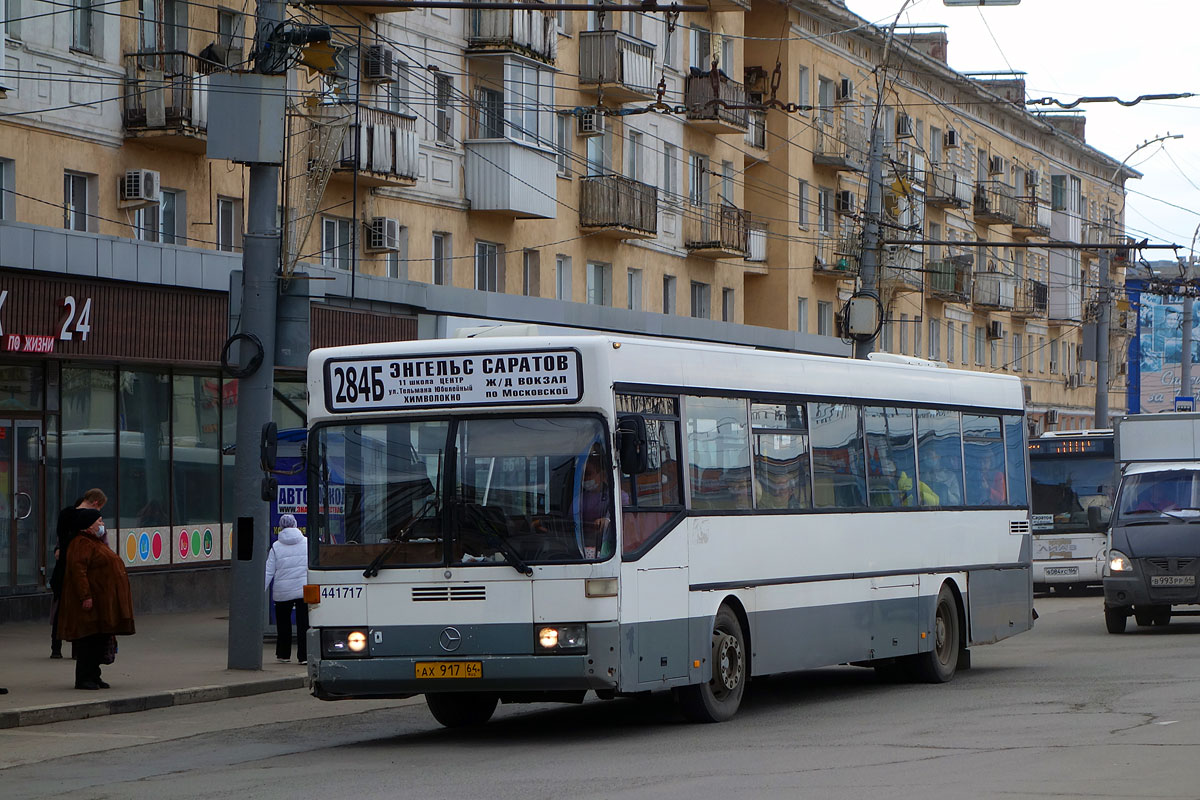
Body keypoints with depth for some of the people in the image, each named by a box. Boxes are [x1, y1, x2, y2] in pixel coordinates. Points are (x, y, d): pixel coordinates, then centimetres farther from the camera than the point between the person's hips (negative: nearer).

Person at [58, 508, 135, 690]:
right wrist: (85, 596, -28)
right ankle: (83, 679, -6)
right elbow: (78, 570, -23)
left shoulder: (96, 542, 20)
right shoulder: (82, 544, -14)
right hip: (91, 601, -10)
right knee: (89, 640, -9)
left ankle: (94, 676, 17)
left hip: (104, 603, 10)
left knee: (101, 639, 11)